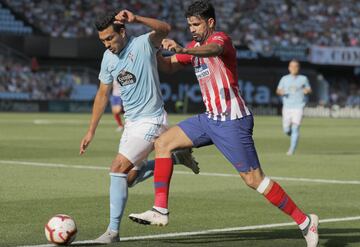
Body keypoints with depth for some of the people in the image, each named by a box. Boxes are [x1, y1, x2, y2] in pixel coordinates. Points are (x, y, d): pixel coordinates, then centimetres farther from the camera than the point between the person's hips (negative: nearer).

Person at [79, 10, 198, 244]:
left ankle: (113, 231, -10)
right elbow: (103, 94, 14)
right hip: (131, 121, 9)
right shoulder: (109, 57, 4)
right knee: (129, 177, 11)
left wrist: (137, 19, -51)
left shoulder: (143, 44, -16)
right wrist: (91, 131, 13)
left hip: (151, 121, -9)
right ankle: (175, 157, 24)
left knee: (118, 168, -16)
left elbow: (165, 29, -37)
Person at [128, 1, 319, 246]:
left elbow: (213, 49, -37)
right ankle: (160, 210, 1)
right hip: (211, 118, 9)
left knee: (253, 179, -10)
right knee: (163, 143, 3)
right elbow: (169, 67, 16)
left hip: (233, 121, -9)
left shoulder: (220, 38, -13)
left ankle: (305, 221, -1)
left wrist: (183, 50, -57)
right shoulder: (195, 46, 14)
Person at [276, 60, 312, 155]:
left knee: (295, 129, -13)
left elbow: (309, 89, 11)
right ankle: (293, 137, 37)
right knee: (286, 130, 3)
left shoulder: (303, 79, 7)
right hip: (287, 107, 2)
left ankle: (292, 150, -11)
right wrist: (280, 92, -15)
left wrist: (307, 91, -12)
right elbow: (278, 90, 8)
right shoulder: (284, 79, 10)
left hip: (298, 107, -2)